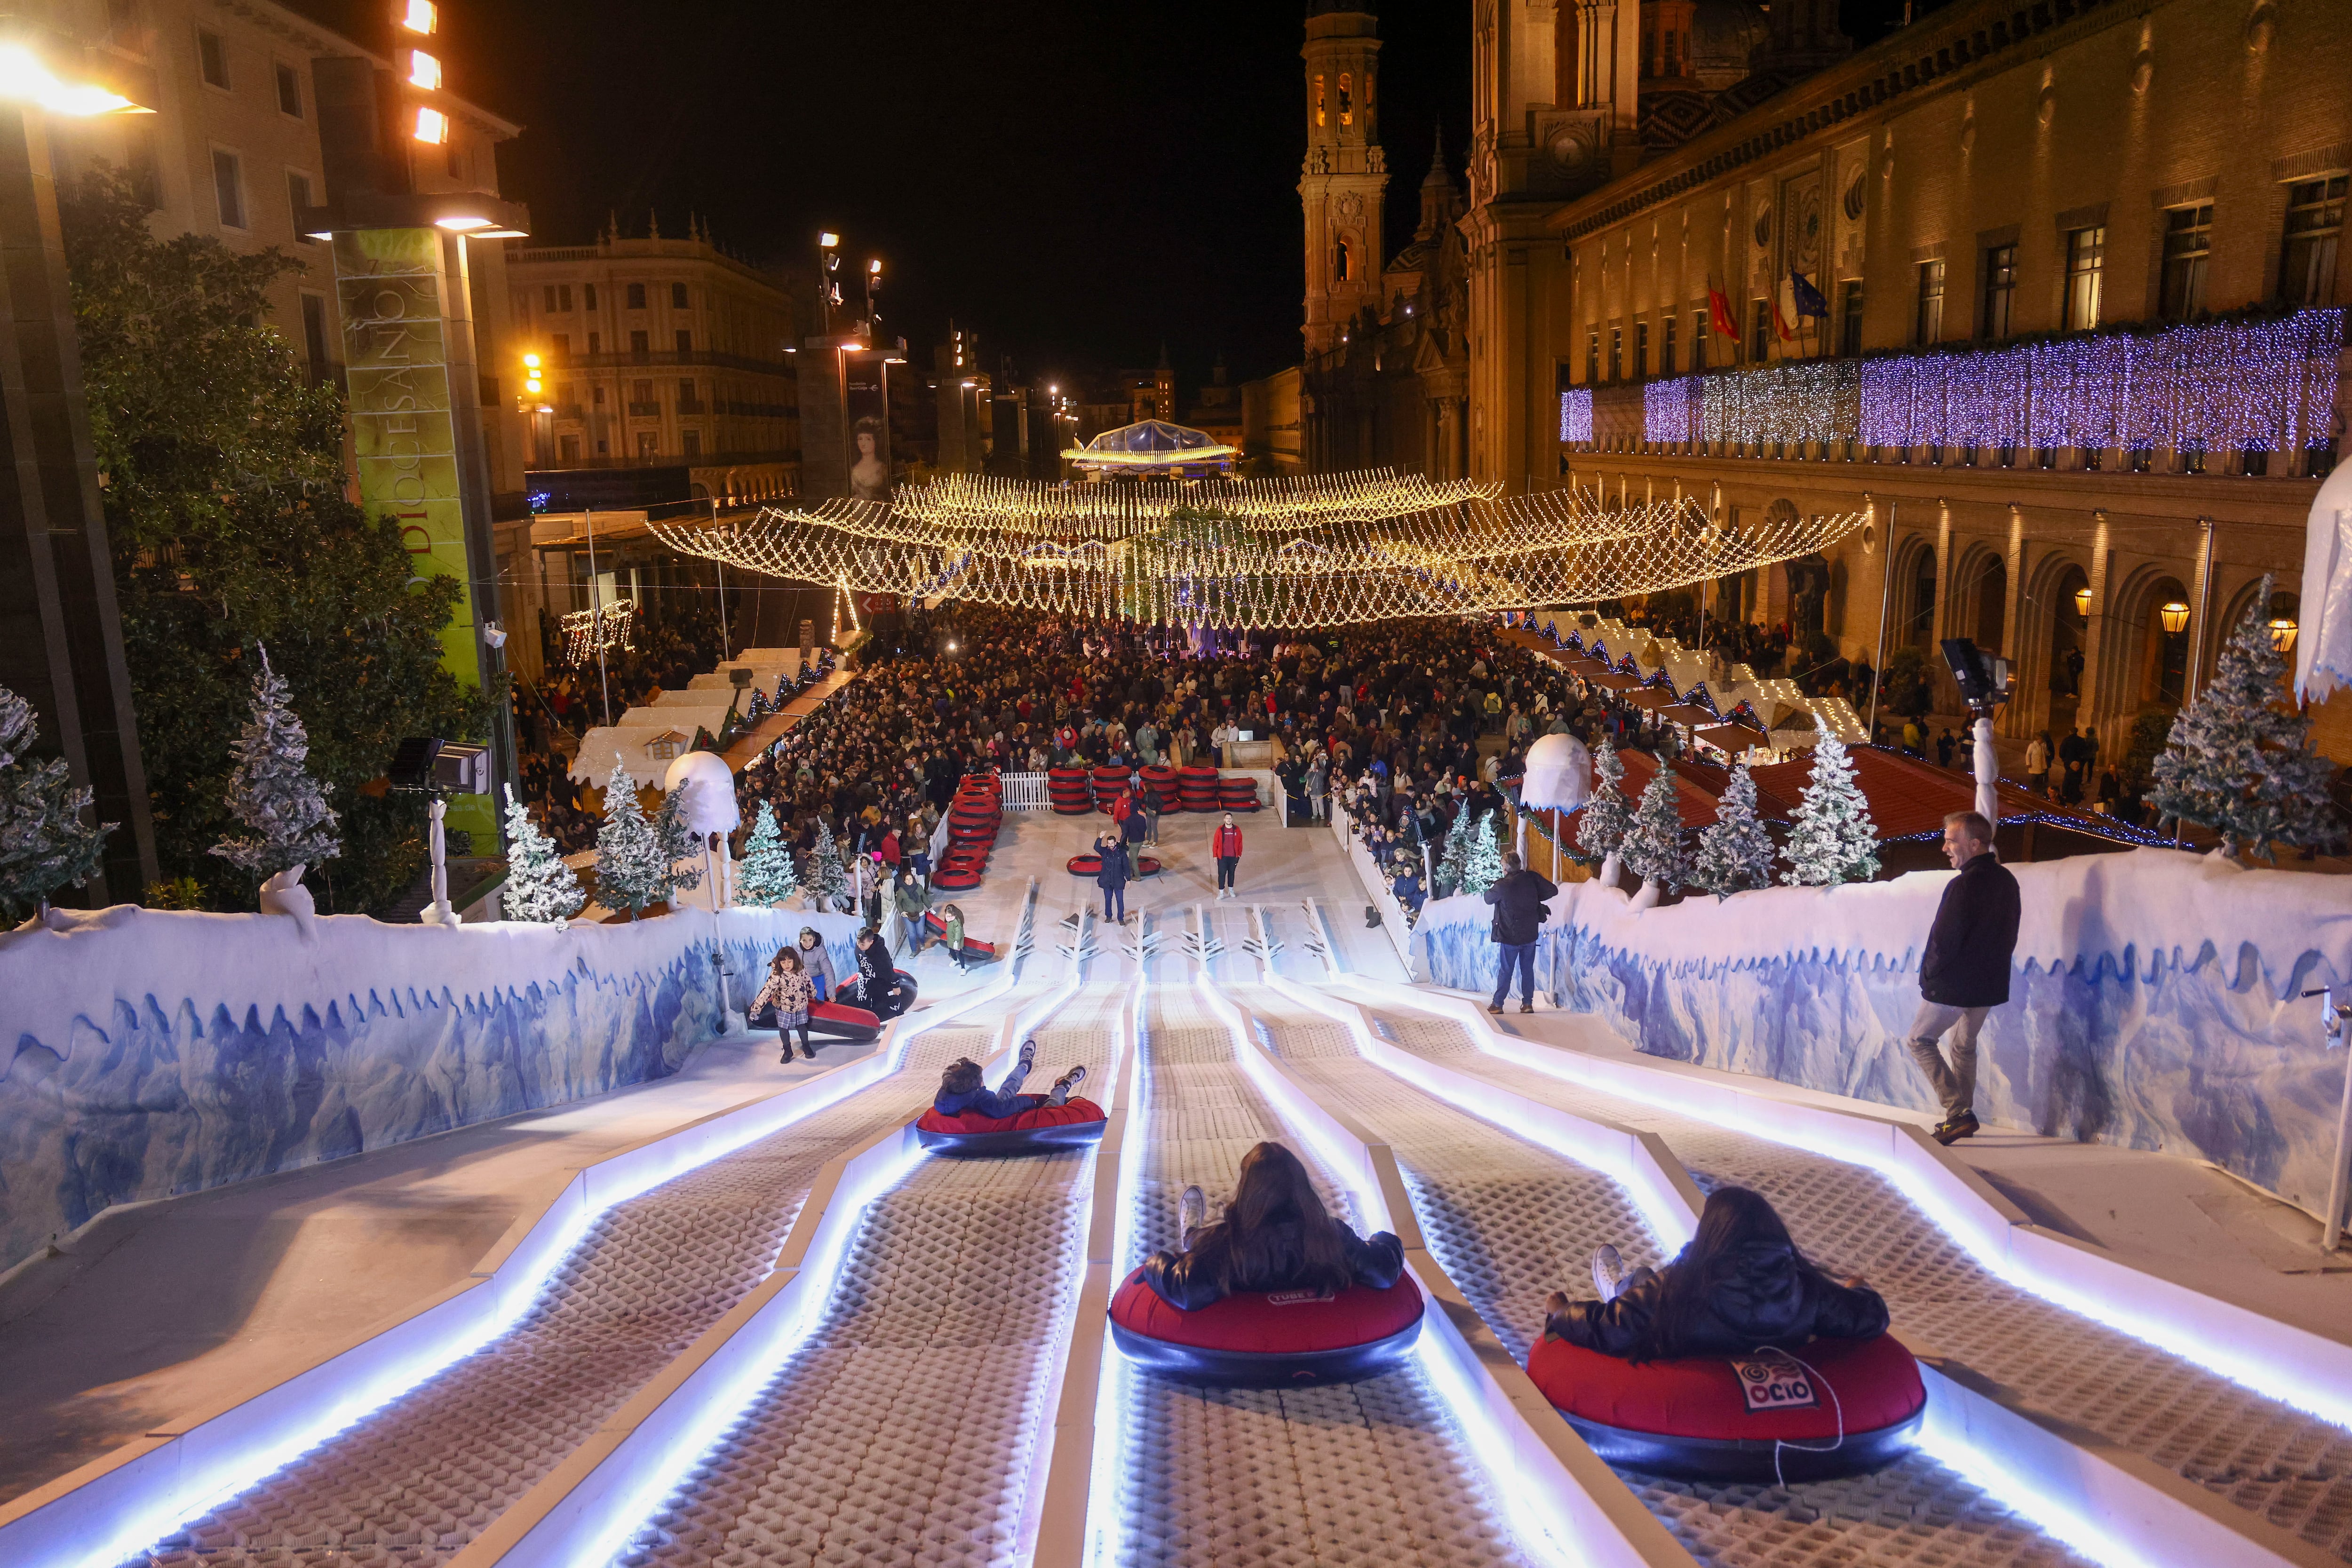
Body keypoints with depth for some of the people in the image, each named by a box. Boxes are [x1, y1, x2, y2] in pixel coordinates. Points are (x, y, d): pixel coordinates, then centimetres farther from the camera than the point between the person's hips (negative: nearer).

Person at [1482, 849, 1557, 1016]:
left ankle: (1497, 1004, 13)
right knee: (1528, 969, 13)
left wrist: (1494, 886, 17)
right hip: (1530, 934, 3)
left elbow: (1488, 898, -1)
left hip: (1510, 936, -3)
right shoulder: (1532, 878, -10)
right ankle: (1528, 1003, 16)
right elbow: (1553, 890, -3)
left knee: (1505, 970, 7)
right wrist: (1535, 898, 6)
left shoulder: (1502, 885, -19)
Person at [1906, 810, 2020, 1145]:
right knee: (1964, 1046, 22)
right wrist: (1989, 968, 19)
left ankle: (1959, 1112, -4)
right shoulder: (2007, 881, 5)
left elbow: (1943, 940, -21)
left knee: (1921, 1040, 6)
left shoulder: (1963, 885, -22)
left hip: (1954, 986, -8)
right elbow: (2010, 936, 13)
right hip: (1991, 985, 8)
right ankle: (1963, 1116, 26)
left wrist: (1928, 975, -5)